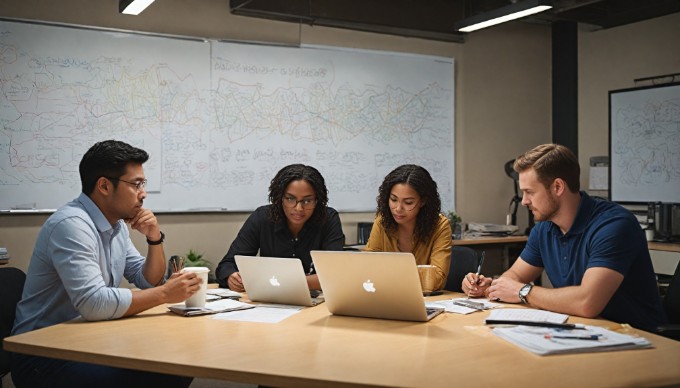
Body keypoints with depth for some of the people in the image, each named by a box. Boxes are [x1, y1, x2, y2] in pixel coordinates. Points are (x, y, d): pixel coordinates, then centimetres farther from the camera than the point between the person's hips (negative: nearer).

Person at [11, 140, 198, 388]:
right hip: (44, 355, -9)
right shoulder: (71, 224, -22)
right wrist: (165, 294, -23)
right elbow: (93, 304, -32)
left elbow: (149, 282, 14)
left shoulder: (116, 224, 8)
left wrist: (154, 239, -4)